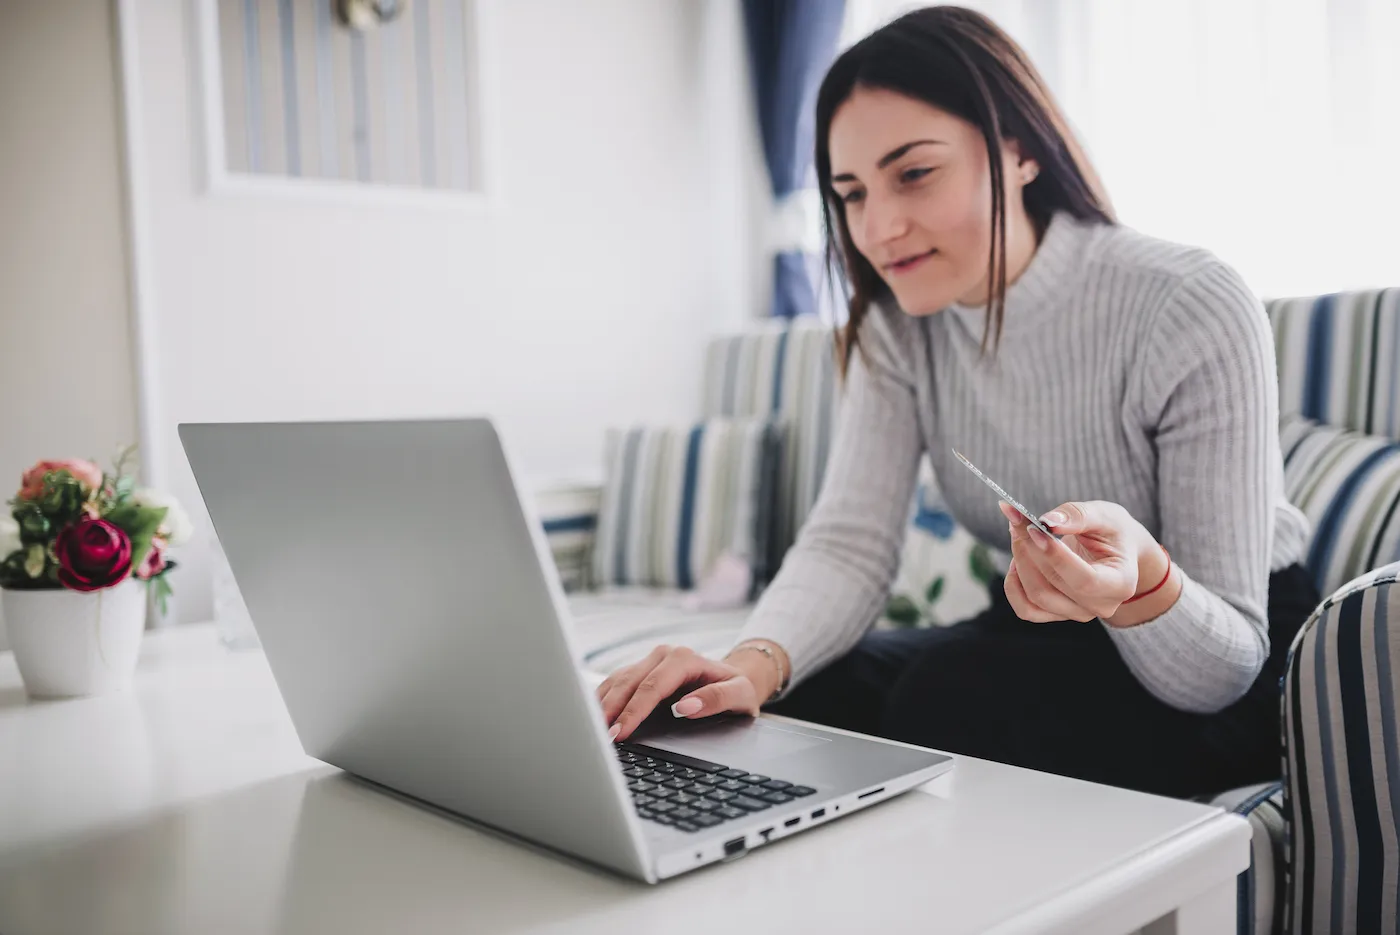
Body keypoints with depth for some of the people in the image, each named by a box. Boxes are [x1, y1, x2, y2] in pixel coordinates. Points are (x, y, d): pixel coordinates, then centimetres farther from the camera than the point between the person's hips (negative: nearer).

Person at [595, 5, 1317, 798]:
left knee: (946, 698, -31)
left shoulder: (1196, 311, -23)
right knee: (797, 703, -20)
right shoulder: (897, 327, -6)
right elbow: (850, 543, -16)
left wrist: (1143, 583, -45)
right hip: (1044, 637, 4)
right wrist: (755, 663, -35)